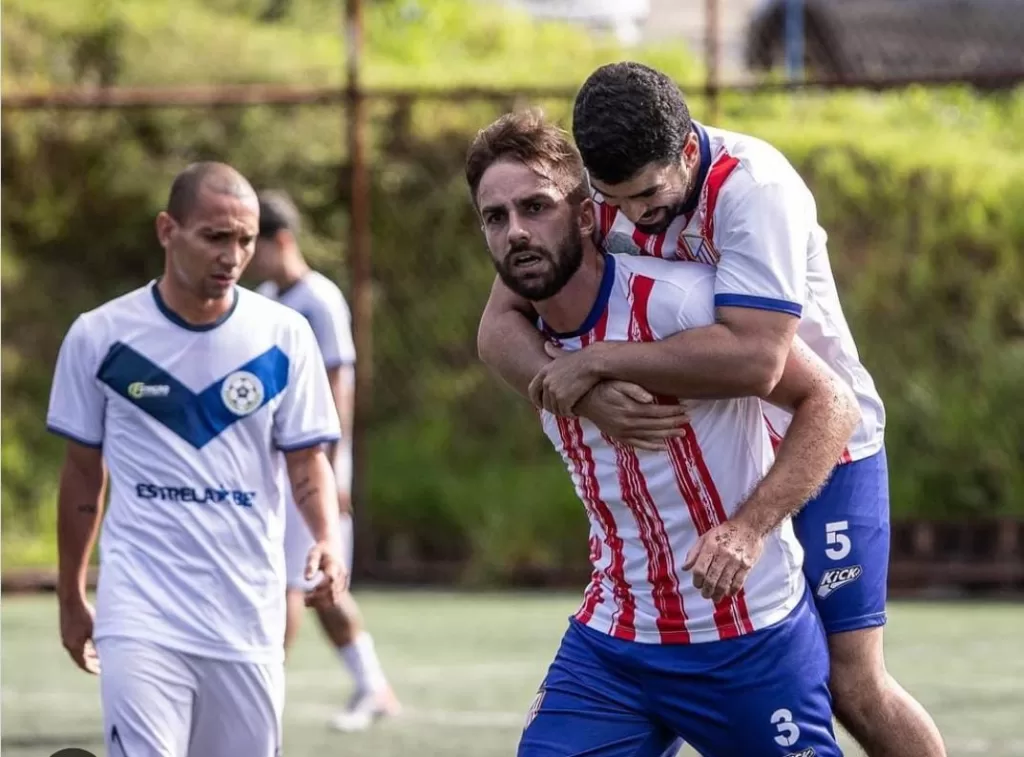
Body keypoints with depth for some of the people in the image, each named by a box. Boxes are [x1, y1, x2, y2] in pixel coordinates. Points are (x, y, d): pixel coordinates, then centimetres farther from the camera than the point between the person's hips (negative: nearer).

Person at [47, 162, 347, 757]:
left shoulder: (284, 336, 1)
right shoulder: (100, 337, -2)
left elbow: (308, 460, 5)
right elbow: (84, 473, 9)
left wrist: (327, 541, -15)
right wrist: (71, 597, 14)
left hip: (248, 619, 2)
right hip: (141, 615, -2)